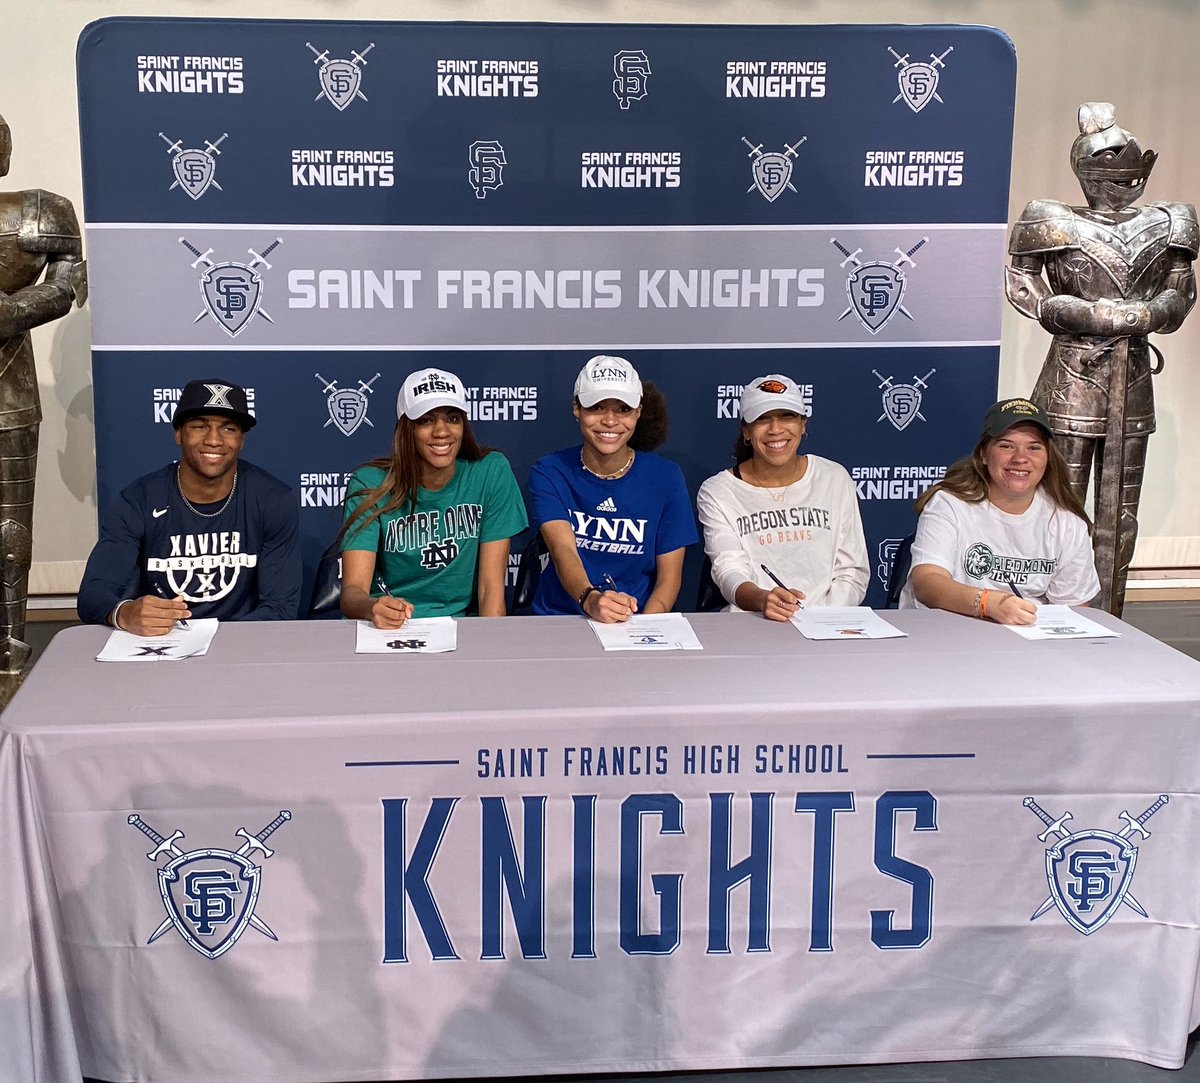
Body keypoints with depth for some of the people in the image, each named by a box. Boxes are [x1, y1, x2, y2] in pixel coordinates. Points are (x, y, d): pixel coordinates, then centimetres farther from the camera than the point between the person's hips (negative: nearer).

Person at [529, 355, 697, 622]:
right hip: (558, 617, 0)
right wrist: (591, 600, -37)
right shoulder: (549, 473, -1)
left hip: (641, 620, 1)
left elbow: (669, 576, 1)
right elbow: (563, 551, -16)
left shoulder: (665, 477, 2)